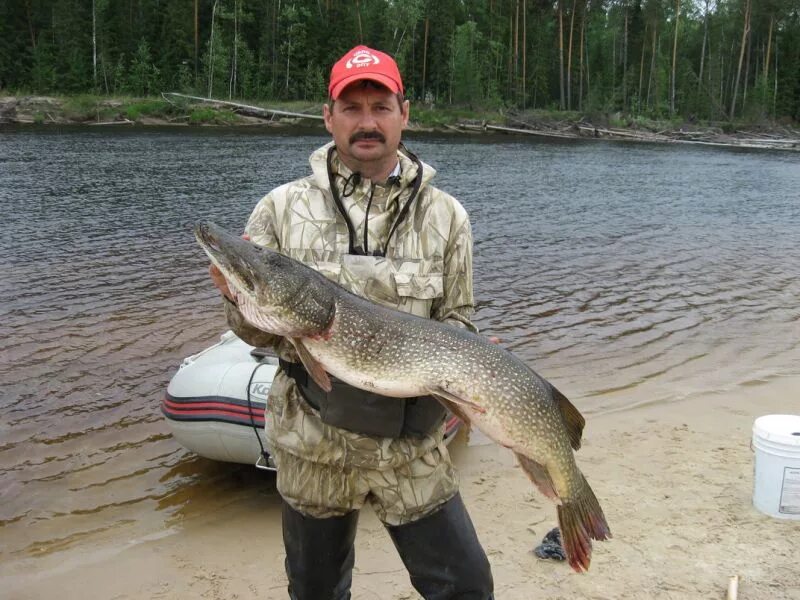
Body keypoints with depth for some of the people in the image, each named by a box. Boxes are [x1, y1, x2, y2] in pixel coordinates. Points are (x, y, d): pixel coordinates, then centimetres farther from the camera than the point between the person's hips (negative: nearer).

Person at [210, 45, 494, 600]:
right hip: (312, 447, 1)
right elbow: (260, 332, 0)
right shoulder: (283, 208, -3)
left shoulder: (445, 216, -2)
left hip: (411, 447, 0)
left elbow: (456, 324, 5)